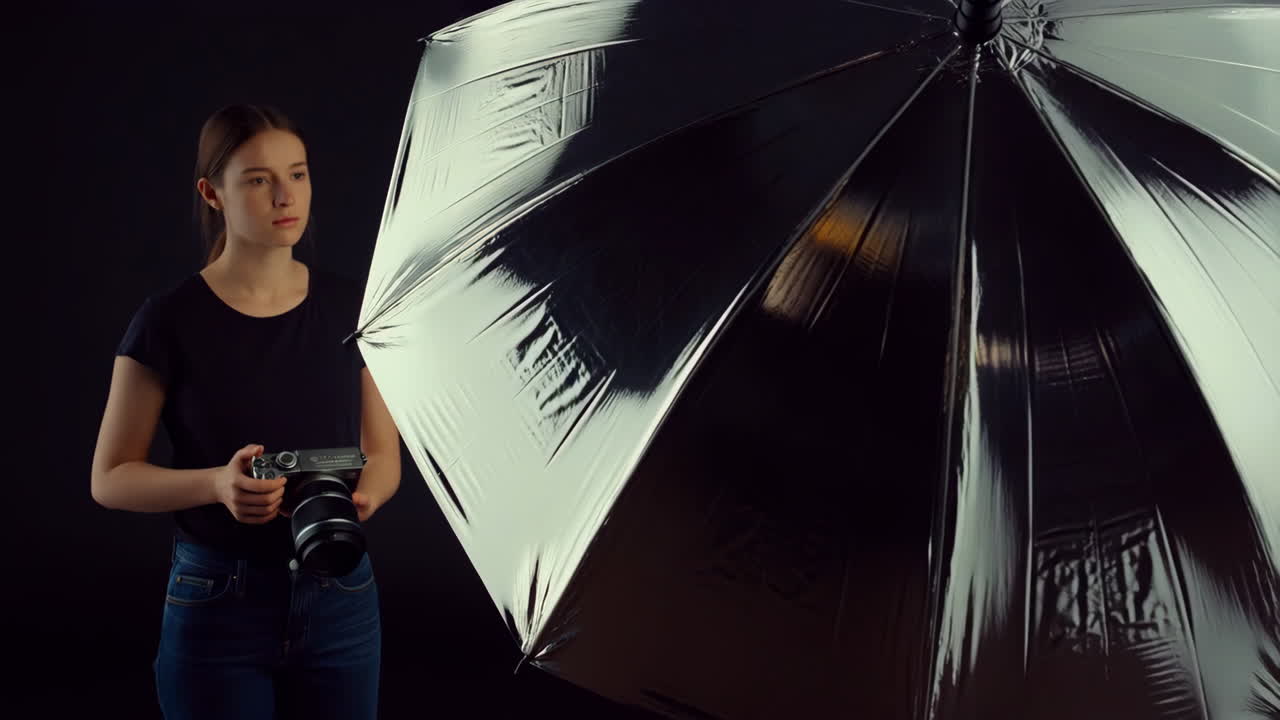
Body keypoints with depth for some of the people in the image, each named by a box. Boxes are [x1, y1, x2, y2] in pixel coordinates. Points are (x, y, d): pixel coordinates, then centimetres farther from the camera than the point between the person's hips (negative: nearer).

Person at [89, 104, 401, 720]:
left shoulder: (350, 309, 1)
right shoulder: (171, 320, -8)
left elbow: (384, 454, 7)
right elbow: (110, 478, -4)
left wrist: (364, 495, -16)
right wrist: (219, 483, -21)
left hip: (340, 603, 3)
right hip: (218, 606, -3)